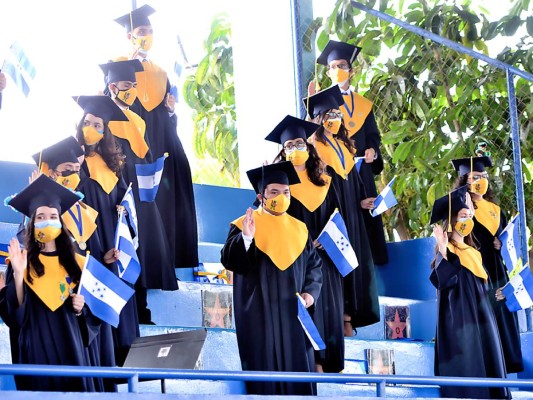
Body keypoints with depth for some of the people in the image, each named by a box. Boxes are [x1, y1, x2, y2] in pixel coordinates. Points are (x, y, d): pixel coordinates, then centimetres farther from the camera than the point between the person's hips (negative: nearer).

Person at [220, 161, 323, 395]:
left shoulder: (299, 228, 11)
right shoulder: (245, 225, -3)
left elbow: (314, 264, 14)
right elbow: (229, 261, -15)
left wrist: (311, 291, -4)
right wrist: (246, 238, -33)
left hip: (294, 312, 4)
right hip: (260, 313, -4)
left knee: (298, 364, 5)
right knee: (264, 368, -4)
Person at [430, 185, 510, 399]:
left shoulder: (472, 252, 17)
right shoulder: (448, 251, -8)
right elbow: (442, 281, -23)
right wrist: (443, 253, -31)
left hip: (478, 314, 9)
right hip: (460, 317, -9)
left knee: (486, 361, 5)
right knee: (465, 364, -14)